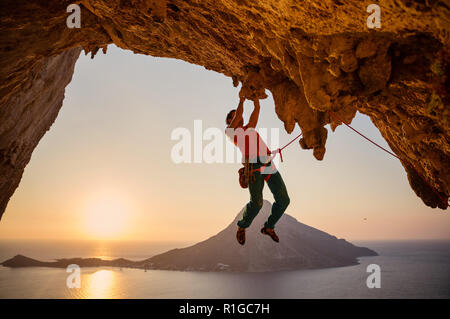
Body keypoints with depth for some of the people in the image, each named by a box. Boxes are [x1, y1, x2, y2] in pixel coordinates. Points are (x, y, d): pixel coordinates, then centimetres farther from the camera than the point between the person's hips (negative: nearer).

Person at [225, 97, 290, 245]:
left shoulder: (249, 128, 34)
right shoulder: (230, 131, 18)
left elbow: (257, 107, 32)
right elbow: (239, 113, 4)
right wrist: (242, 99, 19)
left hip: (269, 164, 6)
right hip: (253, 165, -6)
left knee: (283, 200, -1)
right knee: (256, 202, -19)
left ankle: (269, 227, 21)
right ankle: (242, 227, 8)